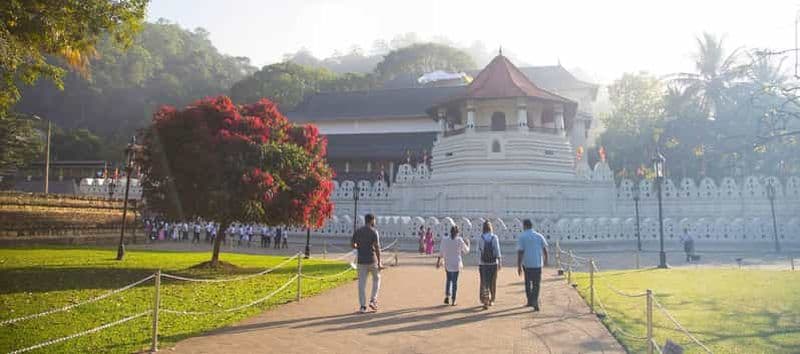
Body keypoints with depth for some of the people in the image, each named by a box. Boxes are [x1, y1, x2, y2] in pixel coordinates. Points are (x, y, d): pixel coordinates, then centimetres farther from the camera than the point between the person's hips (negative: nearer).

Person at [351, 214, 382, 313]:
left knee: (362, 283, 5)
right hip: (372, 260, -3)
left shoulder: (357, 231, 4)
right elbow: (377, 247, -14)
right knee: (376, 279, 18)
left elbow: (352, 244, 8)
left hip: (361, 260, 3)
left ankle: (363, 306, 1)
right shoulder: (374, 231, -10)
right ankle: (373, 300, 8)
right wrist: (379, 263, -11)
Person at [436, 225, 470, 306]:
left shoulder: (444, 240, -4)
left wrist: (438, 261, 5)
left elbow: (441, 252, -3)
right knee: (454, 281, 6)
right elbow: (466, 251, 1)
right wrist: (468, 244, 19)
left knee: (448, 279, 20)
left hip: (448, 264, 2)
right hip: (456, 264, -2)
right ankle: (453, 300, 7)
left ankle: (447, 296, 7)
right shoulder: (459, 240, -9)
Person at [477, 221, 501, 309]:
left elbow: (478, 251, -2)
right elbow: (497, 250, -8)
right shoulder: (495, 237, -5)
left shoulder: (480, 238, -5)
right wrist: (499, 261, -5)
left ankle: (485, 302, -10)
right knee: (493, 282, 16)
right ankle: (491, 300, 26)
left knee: (484, 283, 1)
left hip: (483, 263, -1)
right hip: (493, 263, 1)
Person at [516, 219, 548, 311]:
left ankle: (530, 301, 24)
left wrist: (519, 266, -8)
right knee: (536, 284, 6)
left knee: (528, 283, 18)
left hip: (527, 264, -1)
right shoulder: (539, 236, 3)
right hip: (538, 263, 1)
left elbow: (520, 252, -11)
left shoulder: (521, 237, -6)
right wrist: (545, 259, 24)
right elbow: (545, 249, 6)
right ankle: (535, 301, -10)